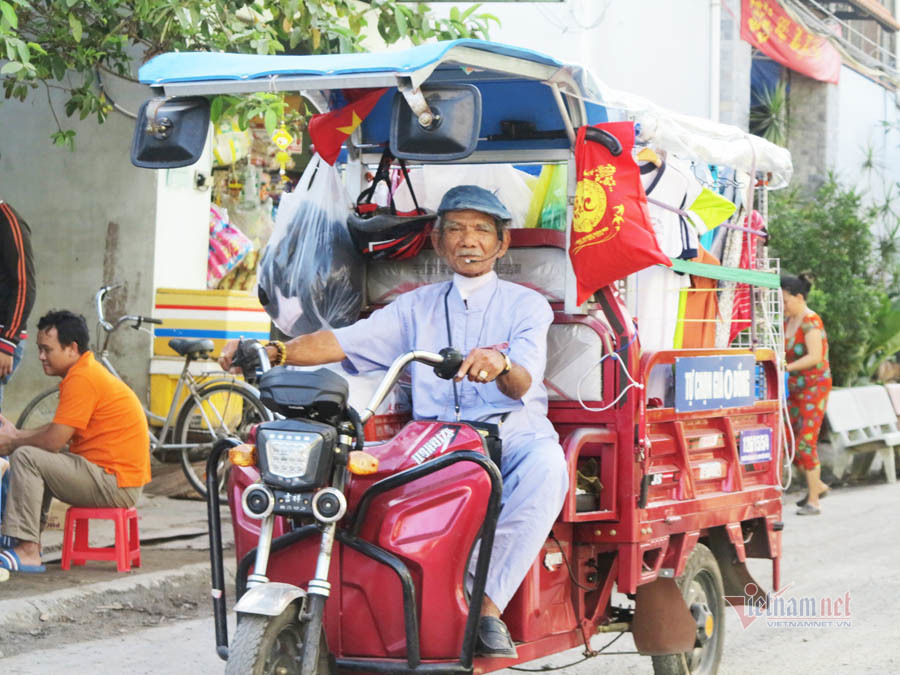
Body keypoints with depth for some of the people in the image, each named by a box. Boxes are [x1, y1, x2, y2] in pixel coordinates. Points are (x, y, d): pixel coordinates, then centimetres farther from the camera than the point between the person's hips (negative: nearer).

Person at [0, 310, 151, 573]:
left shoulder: (82, 379, -17)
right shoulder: (89, 372, 14)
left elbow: (54, 440, -19)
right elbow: (57, 429, 19)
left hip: (116, 486, -11)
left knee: (25, 458, -15)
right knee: (38, 459, 24)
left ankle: (27, 551, -14)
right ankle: (27, 542, 20)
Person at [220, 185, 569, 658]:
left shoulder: (526, 304, 11)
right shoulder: (417, 307, 21)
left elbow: (523, 383, -9)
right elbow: (344, 341, 9)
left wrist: (500, 365, -35)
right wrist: (274, 352, -9)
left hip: (512, 429, -2)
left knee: (546, 465, -37)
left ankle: (489, 603, -36)